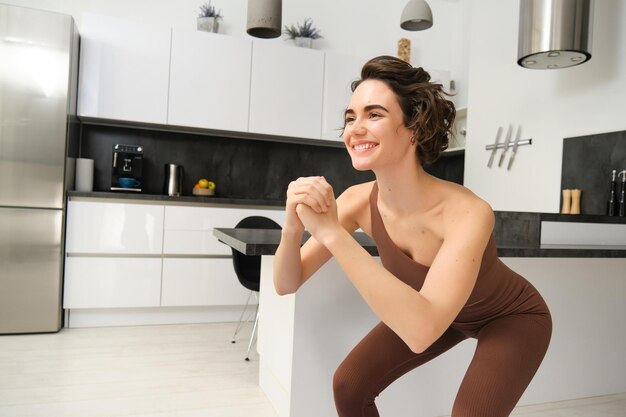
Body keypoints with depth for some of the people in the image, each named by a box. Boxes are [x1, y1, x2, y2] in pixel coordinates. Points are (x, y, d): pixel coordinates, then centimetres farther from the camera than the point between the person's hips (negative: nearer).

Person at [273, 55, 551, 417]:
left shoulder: (467, 213, -38)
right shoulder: (358, 201, -23)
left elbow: (421, 331, -49)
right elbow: (287, 284, -19)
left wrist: (332, 233, -51)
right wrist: (292, 226, -39)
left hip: (512, 318, -4)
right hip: (427, 309, 4)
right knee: (349, 384, -1)